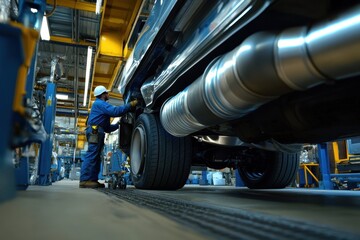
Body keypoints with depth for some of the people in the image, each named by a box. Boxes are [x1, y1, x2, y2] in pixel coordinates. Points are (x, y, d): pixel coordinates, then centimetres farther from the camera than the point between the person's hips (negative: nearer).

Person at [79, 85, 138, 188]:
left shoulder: (101, 105, 32)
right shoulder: (99, 103, 0)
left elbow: (107, 128, 28)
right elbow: (115, 111, -19)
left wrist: (118, 125, 24)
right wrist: (130, 105, -15)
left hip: (97, 132, 11)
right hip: (95, 131, -11)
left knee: (96, 157, 8)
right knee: (92, 155, -16)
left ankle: (93, 180, 9)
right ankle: (85, 180, -21)